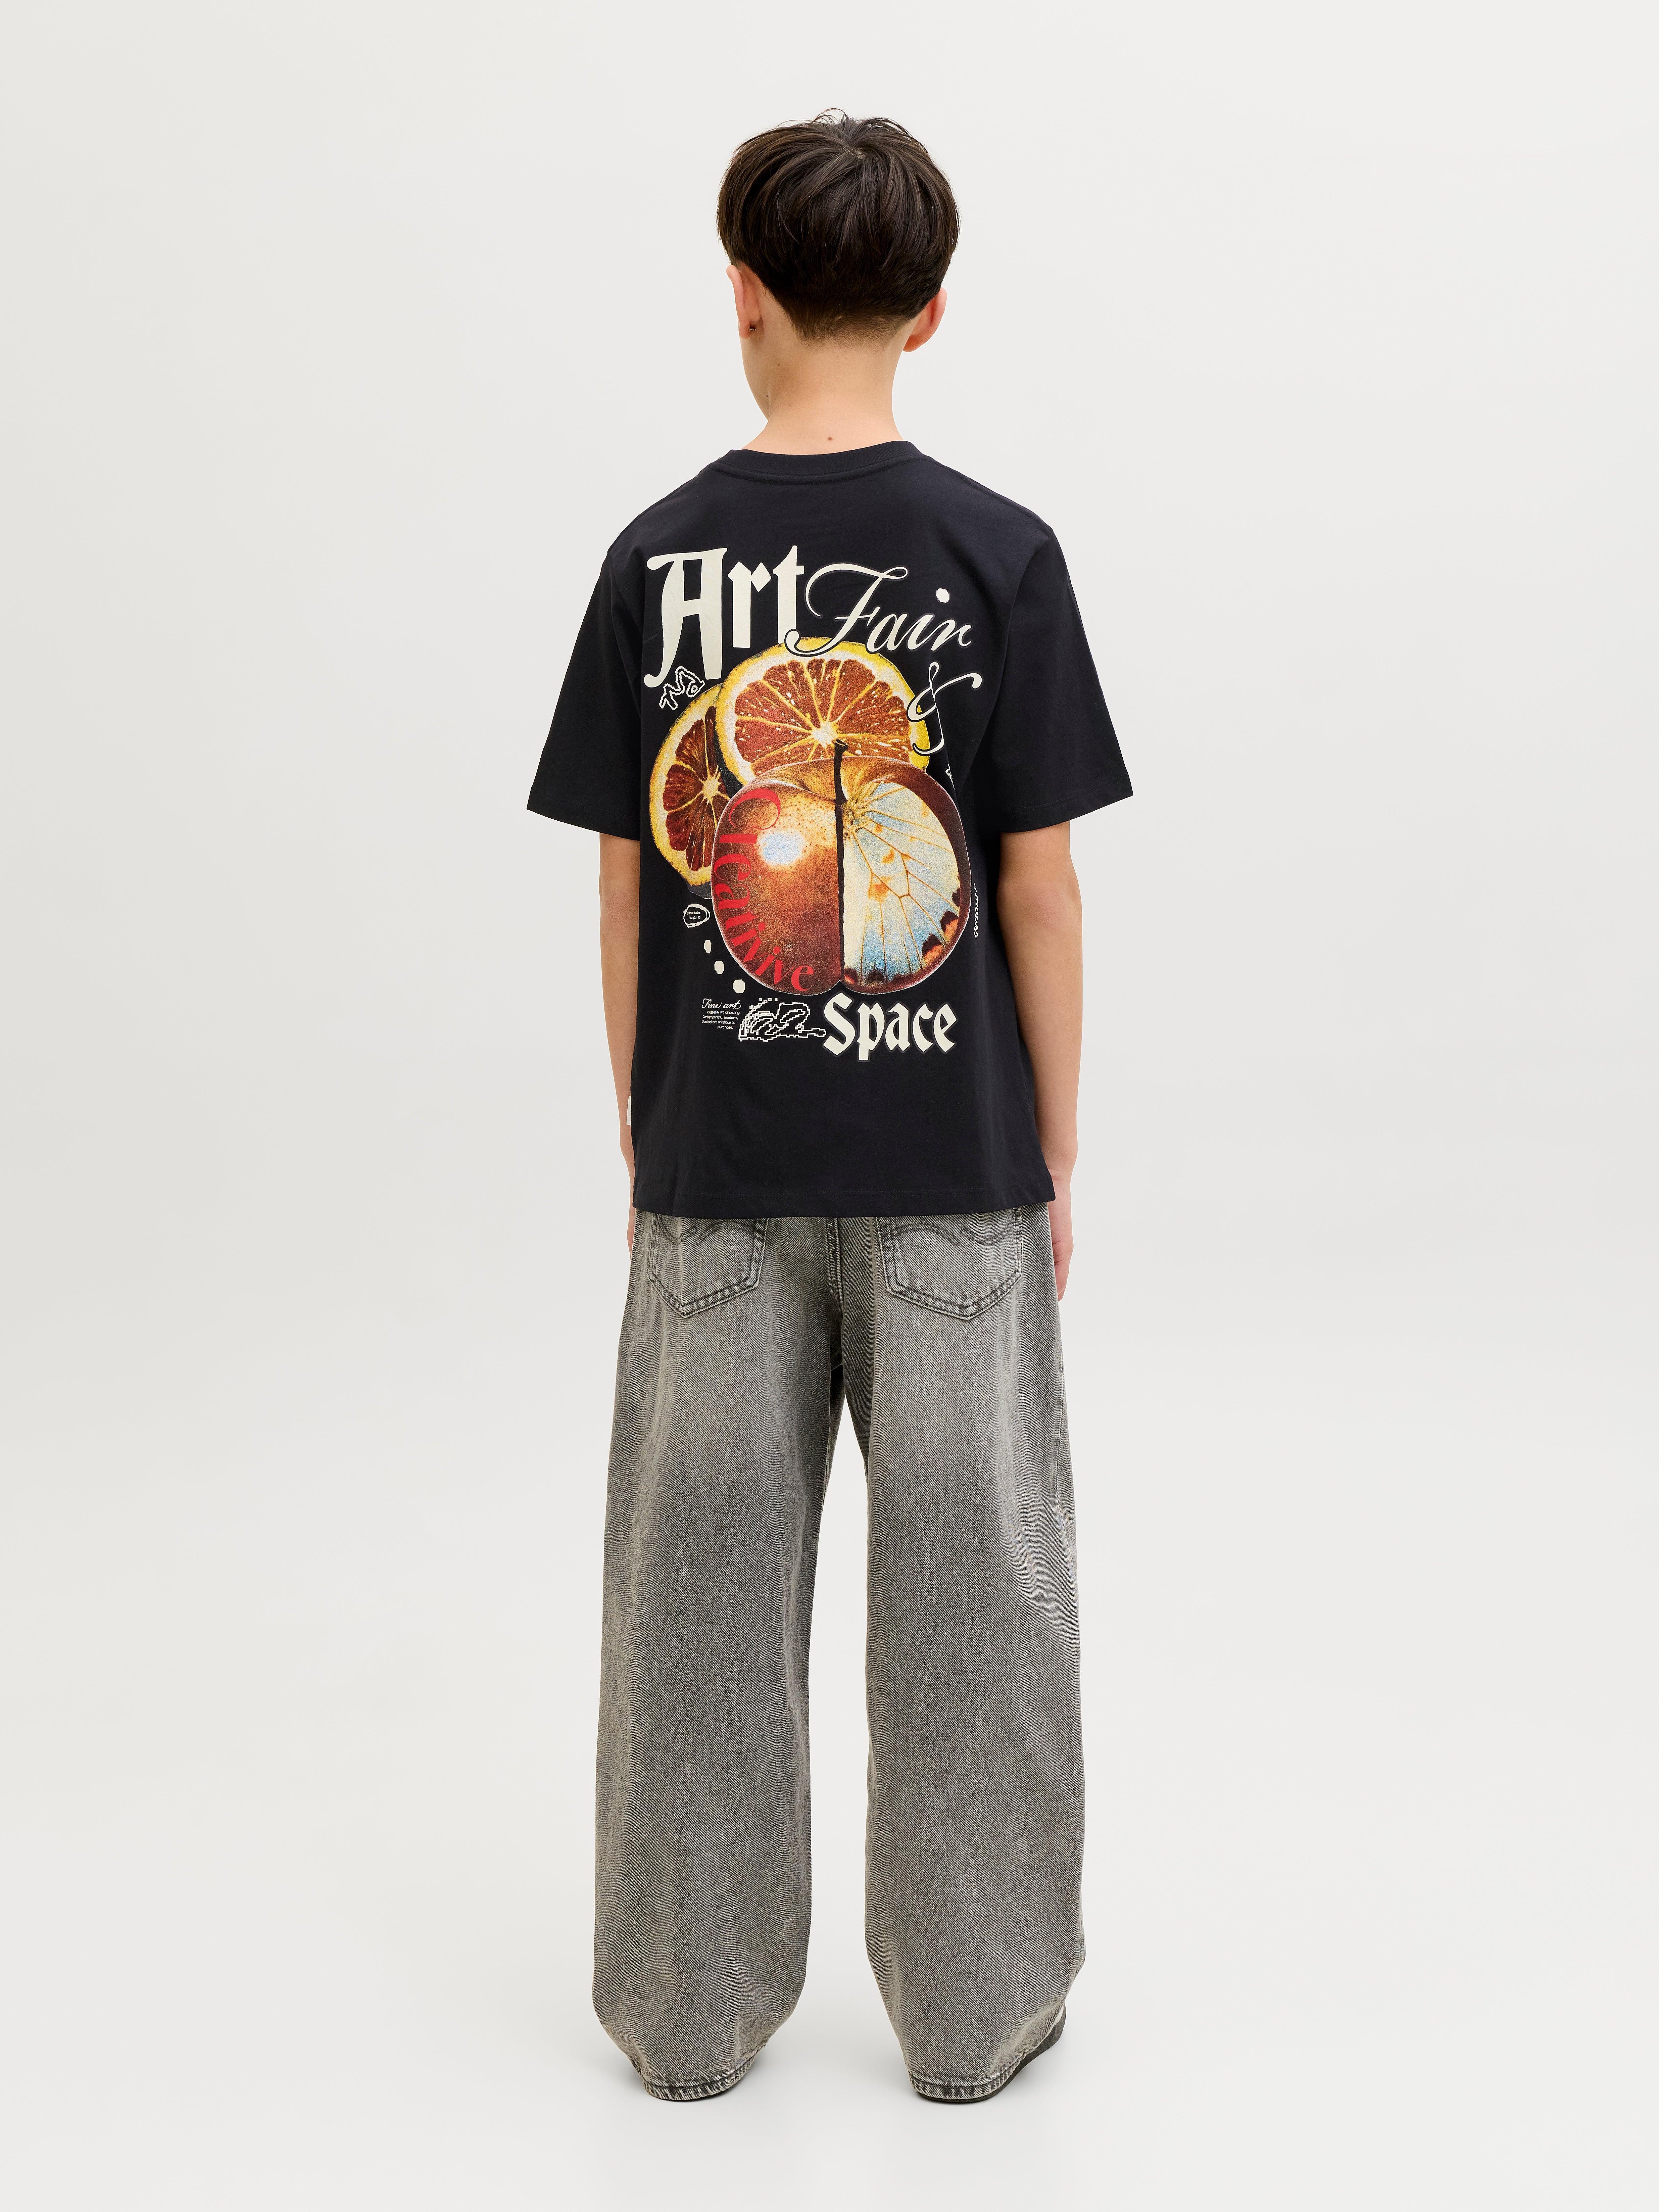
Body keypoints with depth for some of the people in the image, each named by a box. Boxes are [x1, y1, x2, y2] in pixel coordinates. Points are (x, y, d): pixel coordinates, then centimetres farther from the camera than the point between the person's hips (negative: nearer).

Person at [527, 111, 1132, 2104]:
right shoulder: (1000, 557, -6)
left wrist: (642, 1132, 11)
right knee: (965, 1573, 10)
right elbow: (1039, 889, -6)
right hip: (951, 1158, -1)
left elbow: (625, 889, 1)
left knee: (702, 1571, 11)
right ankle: (974, 2004, 22)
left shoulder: (657, 559, -2)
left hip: (715, 1160, 2)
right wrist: (1055, 1151, 4)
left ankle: (693, 2003, 24)